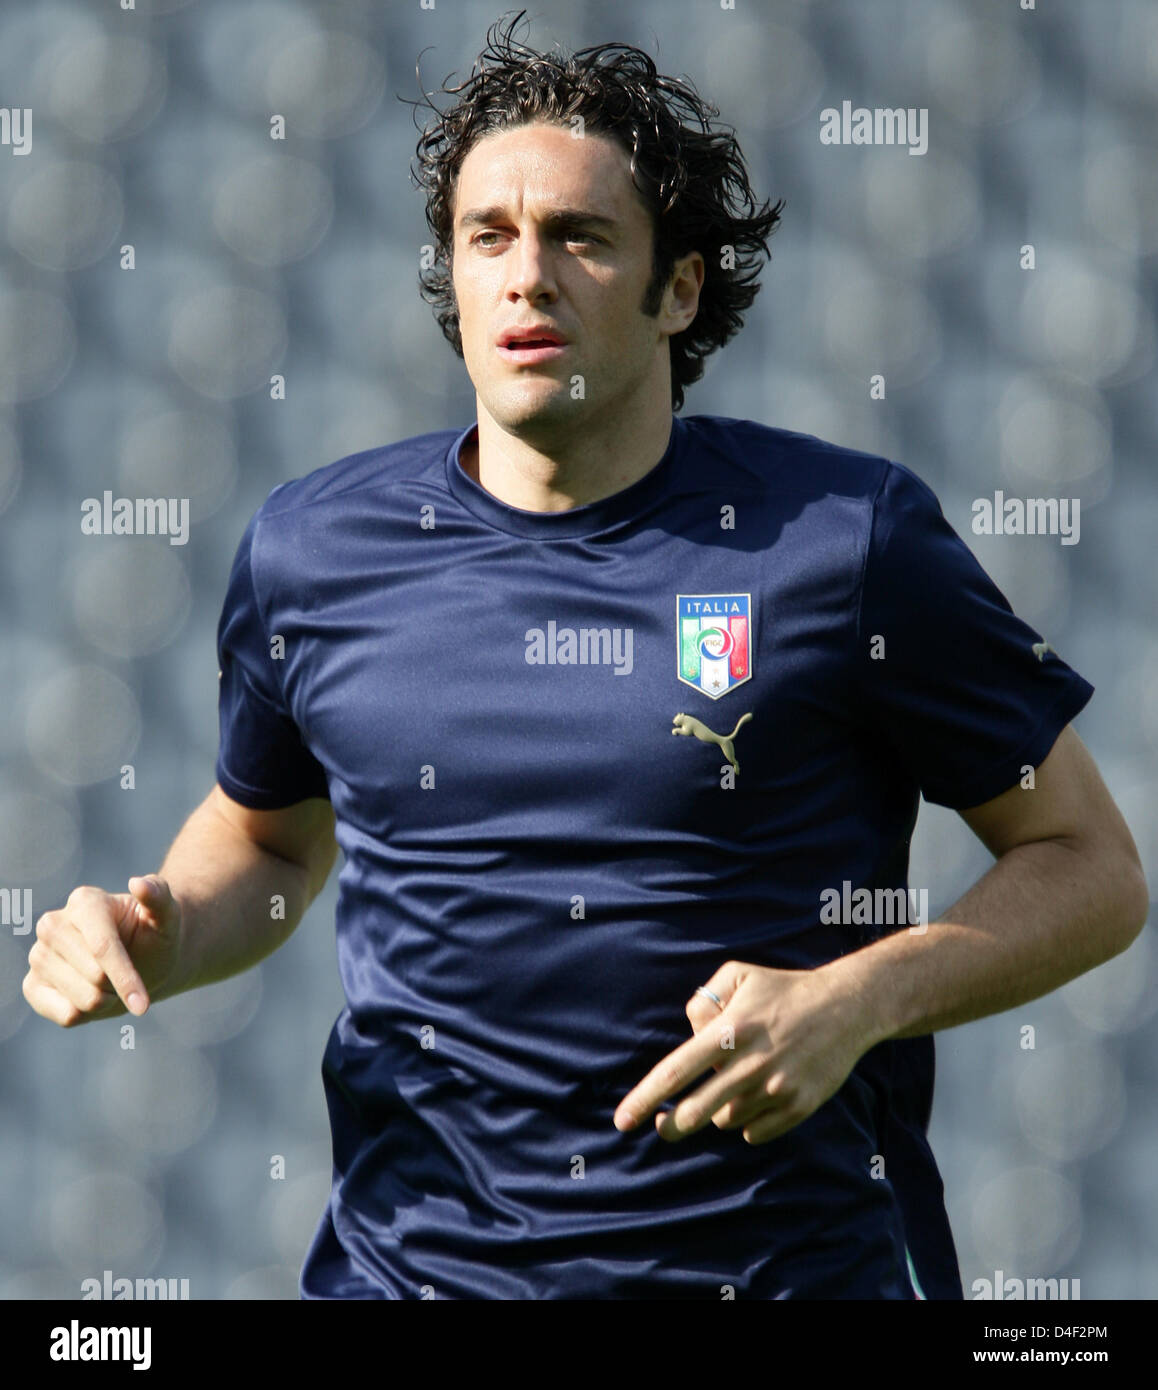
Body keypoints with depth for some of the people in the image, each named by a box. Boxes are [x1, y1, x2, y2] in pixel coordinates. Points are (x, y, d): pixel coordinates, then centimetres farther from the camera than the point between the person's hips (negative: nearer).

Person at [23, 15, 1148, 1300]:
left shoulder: (846, 536, -8)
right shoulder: (315, 548, 2)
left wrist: (857, 1001, -16)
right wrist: (148, 941, -2)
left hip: (795, 1258, -2)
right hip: (413, 1255, 3)